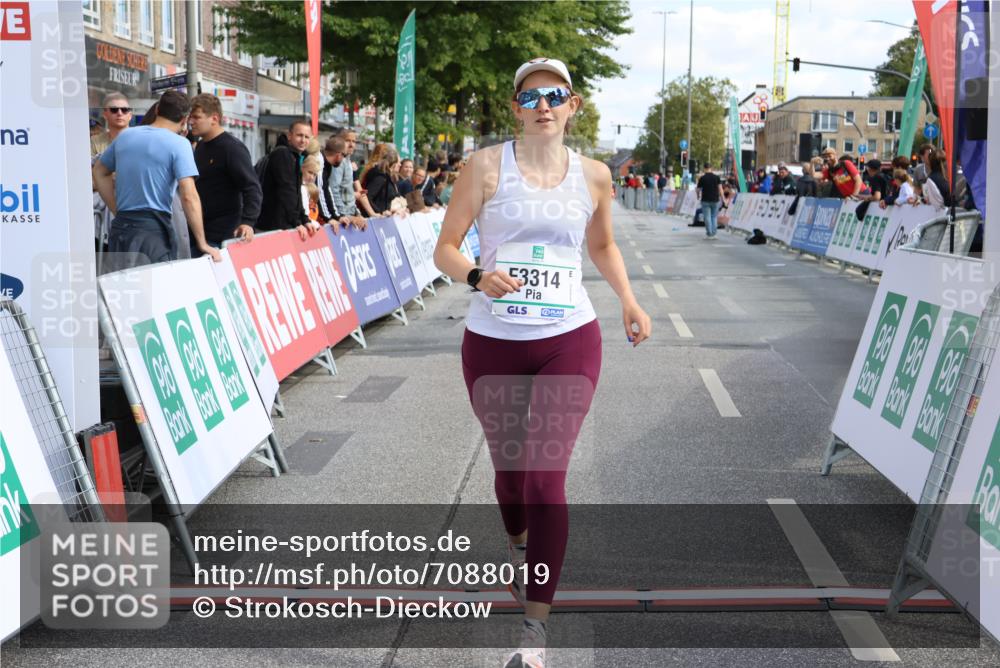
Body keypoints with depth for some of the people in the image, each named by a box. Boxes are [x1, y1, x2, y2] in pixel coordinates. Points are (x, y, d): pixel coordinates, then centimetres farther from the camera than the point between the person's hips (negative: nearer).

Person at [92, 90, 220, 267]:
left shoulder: (124, 136, 11)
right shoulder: (179, 144, -9)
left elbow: (99, 172, 23)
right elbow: (189, 196, -16)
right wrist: (202, 243, -13)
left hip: (119, 227, 6)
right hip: (155, 230, -6)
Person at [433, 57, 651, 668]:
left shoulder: (593, 175, 3)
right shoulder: (487, 165, -4)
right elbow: (446, 248, -4)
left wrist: (629, 301, 5)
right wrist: (478, 276, -25)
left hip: (569, 342, 0)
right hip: (493, 342, 1)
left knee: (545, 477, -12)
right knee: (508, 468, 17)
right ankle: (520, 551, 51)